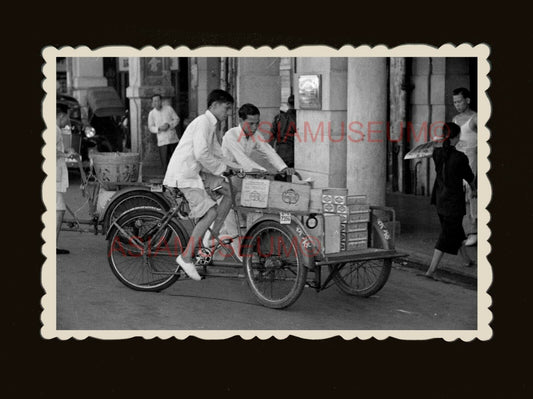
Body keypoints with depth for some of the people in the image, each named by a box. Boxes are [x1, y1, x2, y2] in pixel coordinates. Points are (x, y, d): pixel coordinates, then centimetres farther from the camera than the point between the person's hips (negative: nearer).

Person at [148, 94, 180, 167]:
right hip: (162, 141, -1)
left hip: (173, 139, 1)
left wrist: (169, 125, -13)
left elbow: (177, 119, 4)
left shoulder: (168, 108, 1)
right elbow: (151, 127, 7)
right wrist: (159, 128, -13)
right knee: (165, 161, -6)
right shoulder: (152, 113, 2)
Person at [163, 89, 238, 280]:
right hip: (183, 173, -10)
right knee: (210, 212, -16)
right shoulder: (203, 122, -15)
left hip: (196, 172, 10)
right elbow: (201, 154, -24)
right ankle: (186, 257, -8)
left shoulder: (211, 126, 18)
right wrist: (222, 168, -12)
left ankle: (213, 237, 9)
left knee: (229, 191, 4)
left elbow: (217, 153, 22)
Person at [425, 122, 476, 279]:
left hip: (440, 198, 7)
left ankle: (466, 259, 42)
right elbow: (469, 177, -4)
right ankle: (431, 270, -4)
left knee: (455, 230, 23)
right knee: (448, 235, 1)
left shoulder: (436, 153, -6)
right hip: (454, 200, -7)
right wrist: (474, 189, 17)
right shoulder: (460, 158, -20)